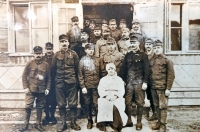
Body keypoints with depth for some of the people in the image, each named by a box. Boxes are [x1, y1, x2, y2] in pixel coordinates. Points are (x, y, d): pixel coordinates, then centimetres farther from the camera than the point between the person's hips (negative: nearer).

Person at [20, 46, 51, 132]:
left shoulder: (46, 64, 2)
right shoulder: (29, 64, -1)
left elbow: (49, 78, 6)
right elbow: (24, 76, 0)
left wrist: (47, 88, 0)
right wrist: (25, 87, -7)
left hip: (42, 90, 2)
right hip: (31, 89, -1)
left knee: (40, 107, 10)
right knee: (28, 106, -1)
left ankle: (38, 124, 23)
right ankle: (26, 124, 15)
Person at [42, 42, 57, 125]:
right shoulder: (42, 59, 3)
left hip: (54, 83, -1)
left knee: (53, 100, 5)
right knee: (46, 100, 6)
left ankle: (52, 116, 21)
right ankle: (47, 116, 21)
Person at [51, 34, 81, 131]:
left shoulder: (73, 54, 2)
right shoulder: (56, 55, 4)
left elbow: (77, 68, 3)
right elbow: (53, 69, 7)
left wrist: (77, 80, 3)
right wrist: (54, 81, 7)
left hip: (72, 82, -1)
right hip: (60, 82, 1)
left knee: (73, 103, 5)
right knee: (61, 104, 7)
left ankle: (73, 122, 18)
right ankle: (63, 123, 18)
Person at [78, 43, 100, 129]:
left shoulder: (97, 60, 5)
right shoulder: (82, 60, 1)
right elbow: (80, 75, -2)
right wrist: (82, 86, -8)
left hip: (96, 85, 0)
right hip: (86, 86, 0)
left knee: (97, 104, 0)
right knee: (87, 104, 9)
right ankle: (89, 120, 22)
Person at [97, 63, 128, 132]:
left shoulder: (119, 79, 19)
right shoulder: (103, 79, 20)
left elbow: (122, 91, 8)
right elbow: (100, 90, 8)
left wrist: (115, 96, -12)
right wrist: (106, 96, -11)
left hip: (116, 98, -1)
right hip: (105, 98, 1)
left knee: (116, 107, -34)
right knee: (103, 105, -33)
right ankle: (102, 125, -28)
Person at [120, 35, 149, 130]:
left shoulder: (143, 55, 2)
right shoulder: (127, 55, 12)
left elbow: (146, 69, -3)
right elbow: (123, 68, 11)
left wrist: (145, 82, -9)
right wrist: (122, 80, 4)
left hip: (139, 82, -3)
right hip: (129, 82, 3)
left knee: (140, 103, 1)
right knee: (127, 102, 3)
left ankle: (139, 122, 12)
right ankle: (129, 121, 17)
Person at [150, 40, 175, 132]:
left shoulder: (166, 60, -6)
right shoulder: (152, 60, 9)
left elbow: (171, 75, -9)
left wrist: (168, 89, -12)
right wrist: (150, 84, 10)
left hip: (162, 88, -5)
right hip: (153, 88, 5)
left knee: (162, 107, 0)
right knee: (156, 106, 13)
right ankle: (159, 122, 26)